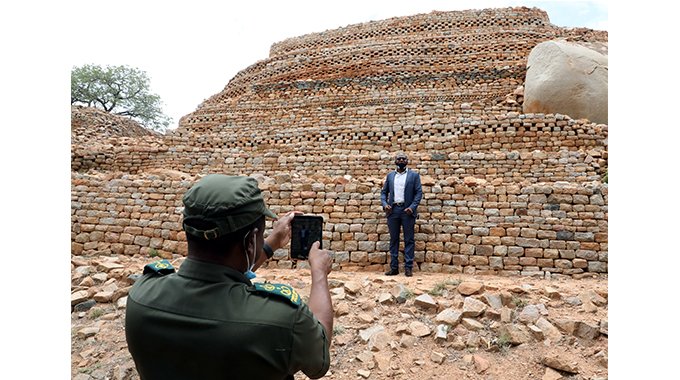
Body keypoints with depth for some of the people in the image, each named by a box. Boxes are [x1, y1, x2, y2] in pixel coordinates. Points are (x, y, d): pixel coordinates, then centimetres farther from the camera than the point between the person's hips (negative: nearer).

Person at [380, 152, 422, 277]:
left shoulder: (414, 175, 6)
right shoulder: (390, 175, 15)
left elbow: (419, 193, 0)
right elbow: (384, 192, 16)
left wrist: (412, 207, -12)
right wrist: (384, 204, -2)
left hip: (407, 210, -2)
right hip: (393, 210, 3)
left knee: (409, 240, 0)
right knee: (393, 240, 5)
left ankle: (408, 268, 6)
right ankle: (394, 267, 11)